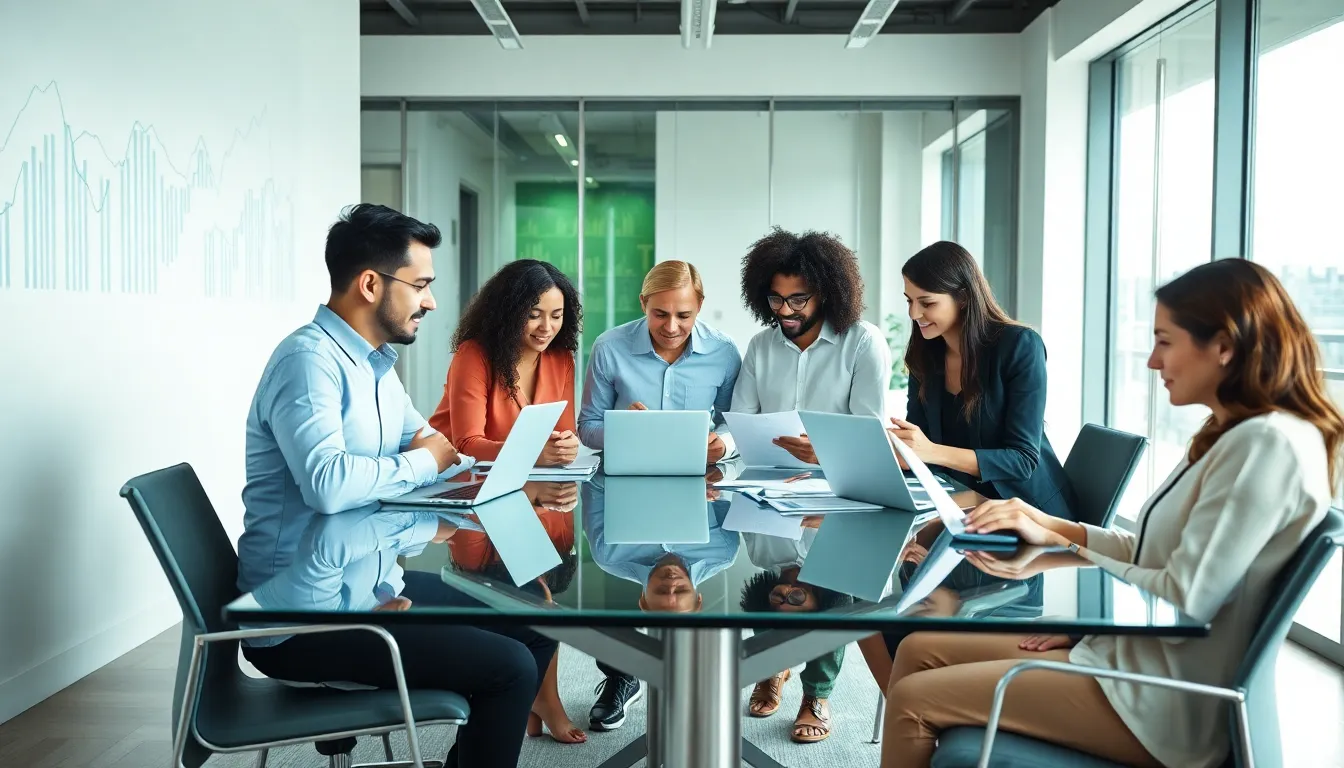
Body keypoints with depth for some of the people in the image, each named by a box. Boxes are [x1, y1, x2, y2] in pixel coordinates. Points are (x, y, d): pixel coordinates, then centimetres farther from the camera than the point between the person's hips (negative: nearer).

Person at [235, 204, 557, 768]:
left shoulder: (375, 363, 12)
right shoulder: (309, 358, -18)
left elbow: (435, 455, 17)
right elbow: (327, 482, -32)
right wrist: (422, 463, -16)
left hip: (375, 585, 10)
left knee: (534, 629, 11)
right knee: (508, 666, -16)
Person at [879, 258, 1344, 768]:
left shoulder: (1270, 444, -20)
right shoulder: (1233, 435, 13)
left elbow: (1184, 601, -23)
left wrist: (1059, 557, -12)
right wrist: (1054, 527, 4)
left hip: (1159, 704, -10)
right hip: (1131, 651, 10)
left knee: (914, 699, -10)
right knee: (920, 649, 7)